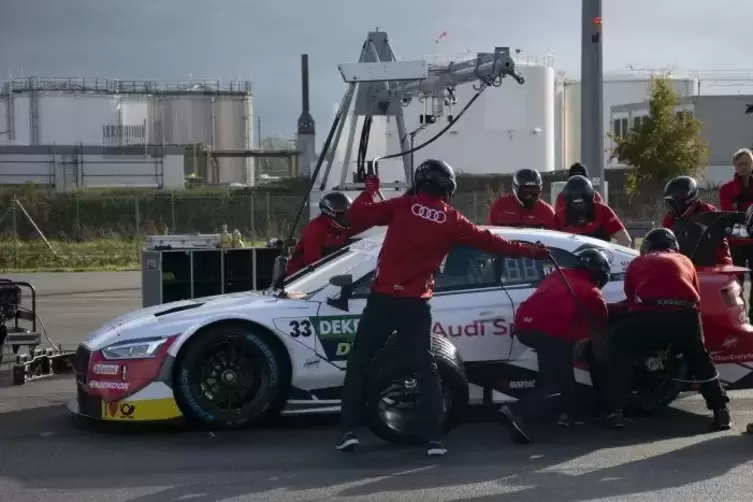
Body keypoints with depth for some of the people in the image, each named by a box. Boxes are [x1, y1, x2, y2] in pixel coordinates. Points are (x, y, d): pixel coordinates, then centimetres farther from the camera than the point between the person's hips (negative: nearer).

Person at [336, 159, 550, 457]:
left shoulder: (403, 206, -1)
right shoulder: (452, 220, 3)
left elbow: (356, 216, -2)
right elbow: (492, 242, 11)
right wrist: (534, 251, 22)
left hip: (384, 297, -1)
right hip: (415, 304, 1)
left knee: (358, 362, 11)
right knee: (426, 369, 11)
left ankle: (349, 431, 6)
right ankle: (434, 439, 5)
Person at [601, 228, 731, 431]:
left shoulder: (637, 263, 29)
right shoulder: (685, 261, 33)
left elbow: (631, 299, 27)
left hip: (649, 314, -2)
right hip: (686, 314, 2)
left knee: (617, 347, 23)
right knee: (699, 357, 31)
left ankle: (615, 412, 10)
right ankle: (721, 410, 19)